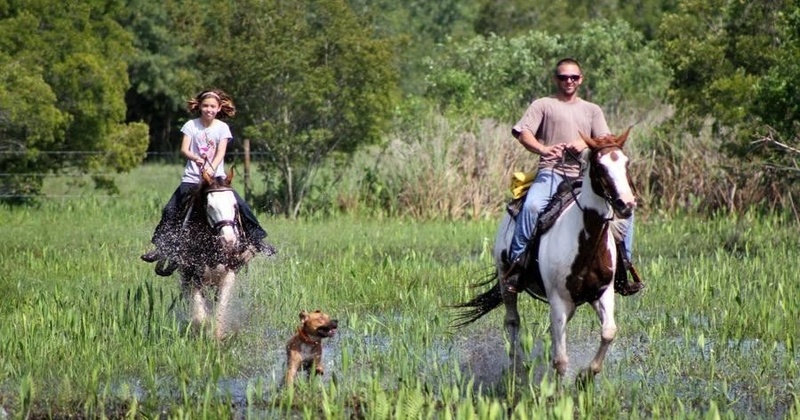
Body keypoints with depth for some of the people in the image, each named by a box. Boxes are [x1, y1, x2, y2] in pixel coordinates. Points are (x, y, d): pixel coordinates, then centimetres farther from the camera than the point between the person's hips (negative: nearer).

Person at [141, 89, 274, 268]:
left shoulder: (222, 127, 1)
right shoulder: (191, 125, 2)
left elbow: (221, 153, -9)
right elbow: (184, 149, -7)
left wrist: (212, 168, -27)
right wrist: (195, 158, -28)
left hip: (216, 176, 0)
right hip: (192, 177, 0)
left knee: (241, 205, -12)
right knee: (171, 210, -10)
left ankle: (257, 239, 1)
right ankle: (163, 246, 0)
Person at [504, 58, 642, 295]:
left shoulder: (592, 110, 23)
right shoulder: (543, 105, 13)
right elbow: (523, 133, -1)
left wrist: (586, 146, -11)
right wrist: (543, 149, -22)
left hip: (584, 173, 3)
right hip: (551, 171, -3)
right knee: (532, 205, -33)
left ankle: (622, 266, -3)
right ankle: (517, 262, -27)